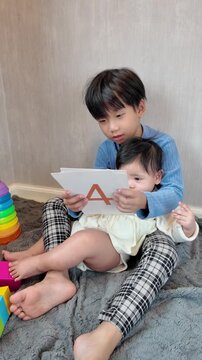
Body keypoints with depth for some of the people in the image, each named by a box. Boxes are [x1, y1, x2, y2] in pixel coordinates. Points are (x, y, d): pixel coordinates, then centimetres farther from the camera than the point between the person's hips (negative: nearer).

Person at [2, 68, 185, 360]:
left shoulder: (163, 144, -11)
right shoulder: (106, 149, 1)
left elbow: (175, 192, -21)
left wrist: (143, 201, -44)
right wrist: (77, 204, -29)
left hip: (151, 223, -5)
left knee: (164, 250, -40)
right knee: (55, 205, -5)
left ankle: (106, 336, -55)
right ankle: (57, 279, -29)